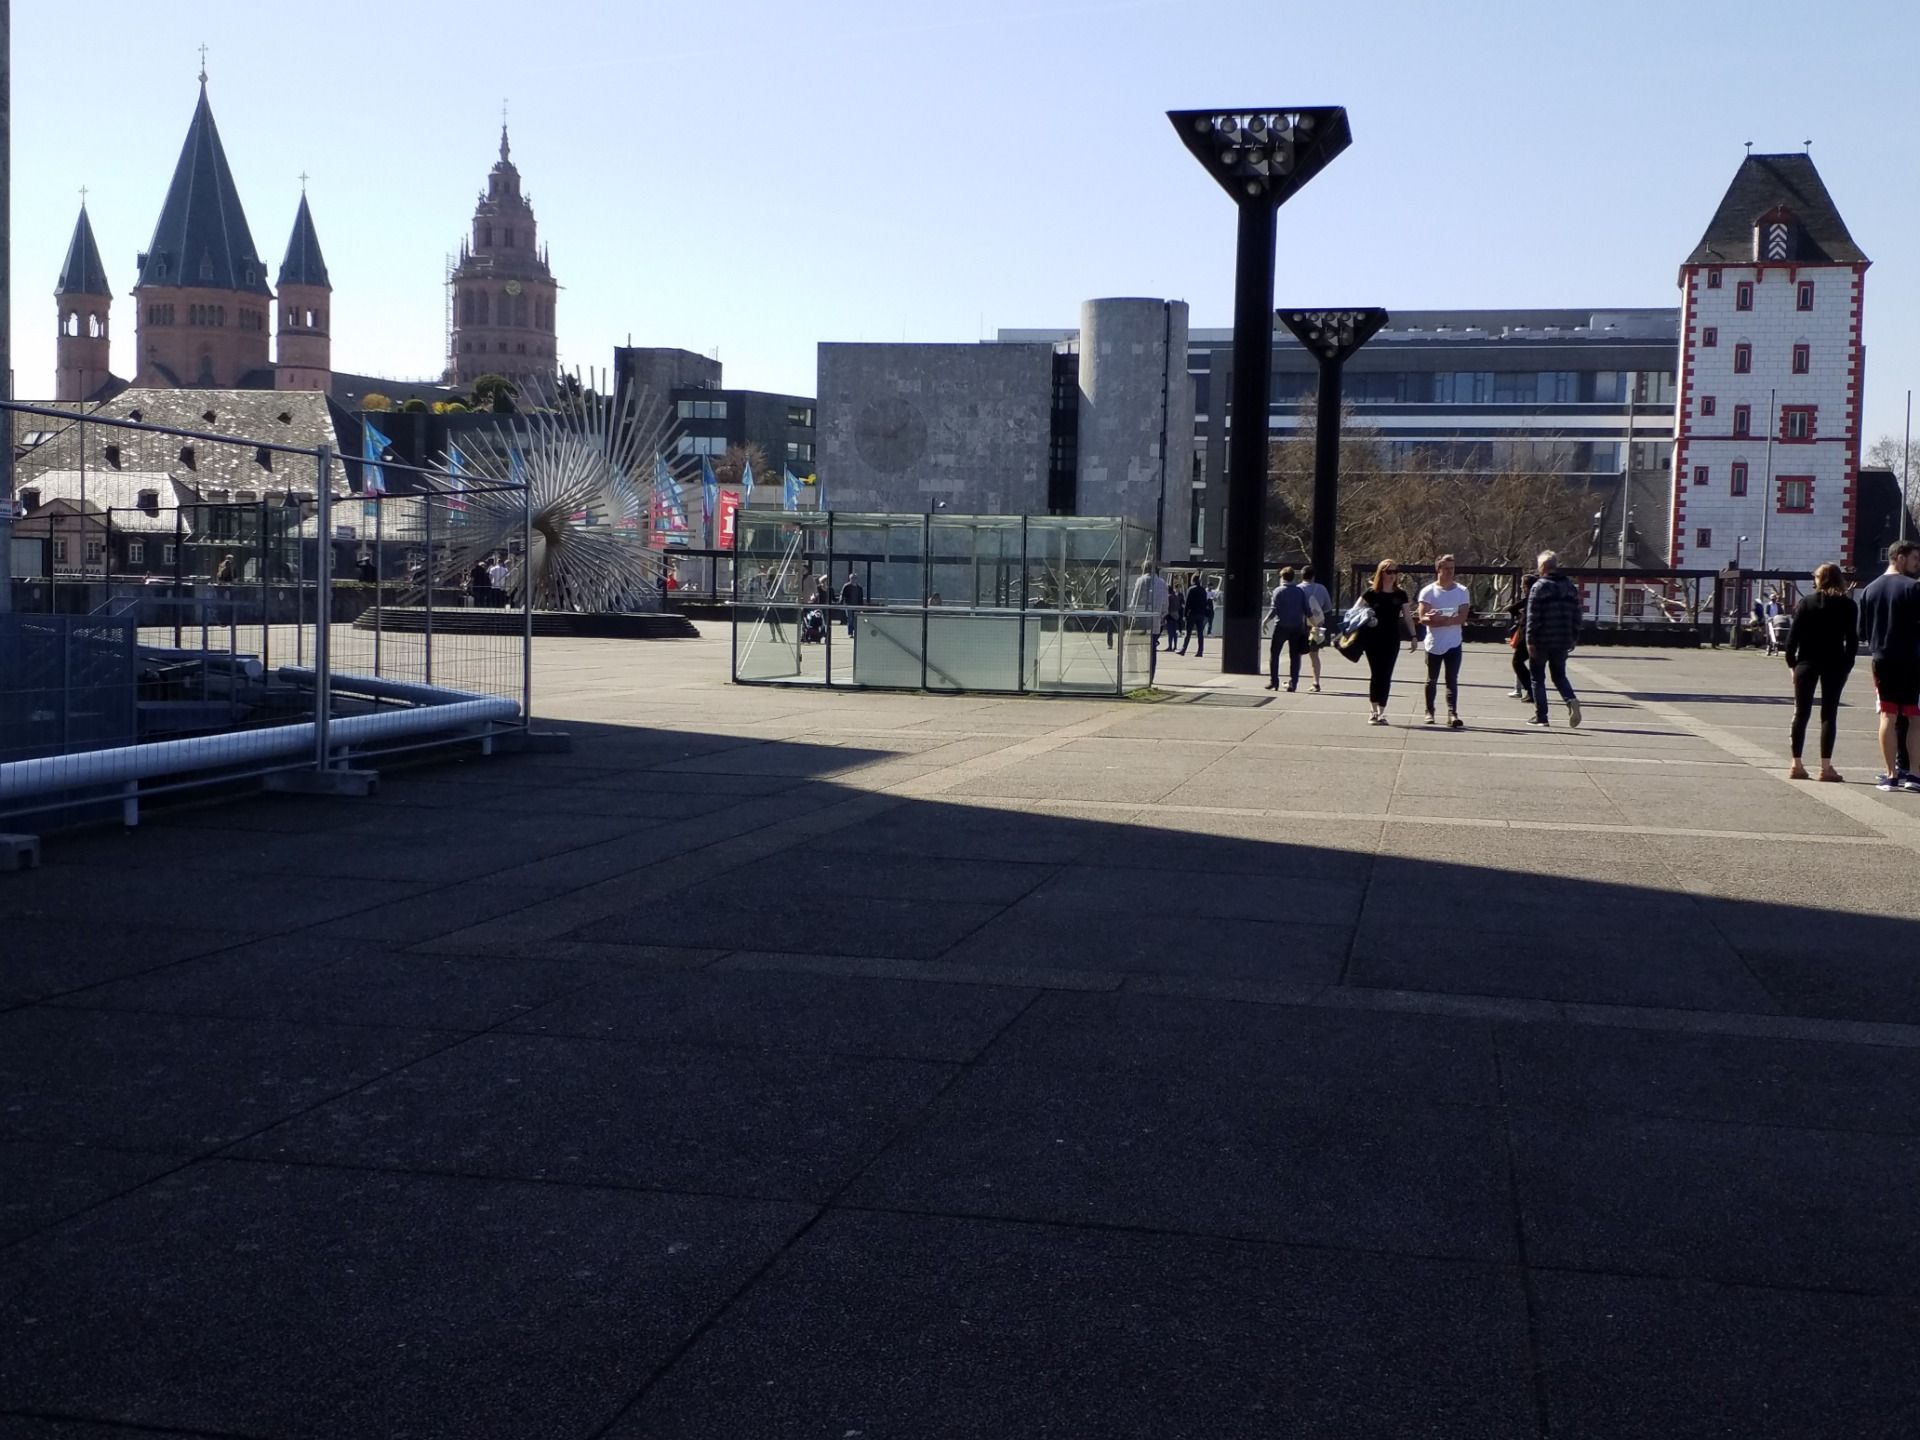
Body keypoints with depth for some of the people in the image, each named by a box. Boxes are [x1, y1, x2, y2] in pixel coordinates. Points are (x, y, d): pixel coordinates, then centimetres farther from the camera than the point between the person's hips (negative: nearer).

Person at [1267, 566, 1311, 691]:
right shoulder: (1300, 591, 5)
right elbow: (1307, 610, 3)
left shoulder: (1279, 591, -6)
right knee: (1294, 656, 8)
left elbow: (1274, 609, -12)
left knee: (1274, 653, 7)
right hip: (1297, 627, 3)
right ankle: (1293, 683, 3)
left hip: (1281, 627, -3)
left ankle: (1273, 681, 2)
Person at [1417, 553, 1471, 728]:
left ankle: (1452, 714, -12)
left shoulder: (1462, 591, 2)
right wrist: (1450, 620, -23)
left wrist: (1439, 620, -21)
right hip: (1433, 643, 0)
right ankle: (1429, 712, 23)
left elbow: (1463, 617, -8)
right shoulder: (1428, 591, -1)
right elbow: (1423, 618, -10)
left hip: (1453, 643, 0)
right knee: (1432, 680, 10)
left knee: (1452, 680, -6)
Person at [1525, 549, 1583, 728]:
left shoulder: (1539, 587, -10)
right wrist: (1574, 639, 16)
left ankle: (1540, 716, 4)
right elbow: (1576, 615, 11)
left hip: (1542, 641, -5)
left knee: (1538, 679, 6)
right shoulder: (1569, 586, 9)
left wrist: (1530, 641, -12)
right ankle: (1571, 700, -11)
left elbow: (1533, 617, -14)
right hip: (1563, 641, 5)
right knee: (1559, 676, 16)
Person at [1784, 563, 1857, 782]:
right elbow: (1852, 639, -4)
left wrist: (1792, 662, 3)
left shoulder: (1807, 602, 1)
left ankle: (1796, 764, 4)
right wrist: (1847, 665, 2)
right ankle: (1825, 766, -3)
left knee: (1801, 714, 7)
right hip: (1835, 664, 0)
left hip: (1807, 663, 0)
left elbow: (1793, 635, -3)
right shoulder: (1848, 605, 0)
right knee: (1829, 715, 3)